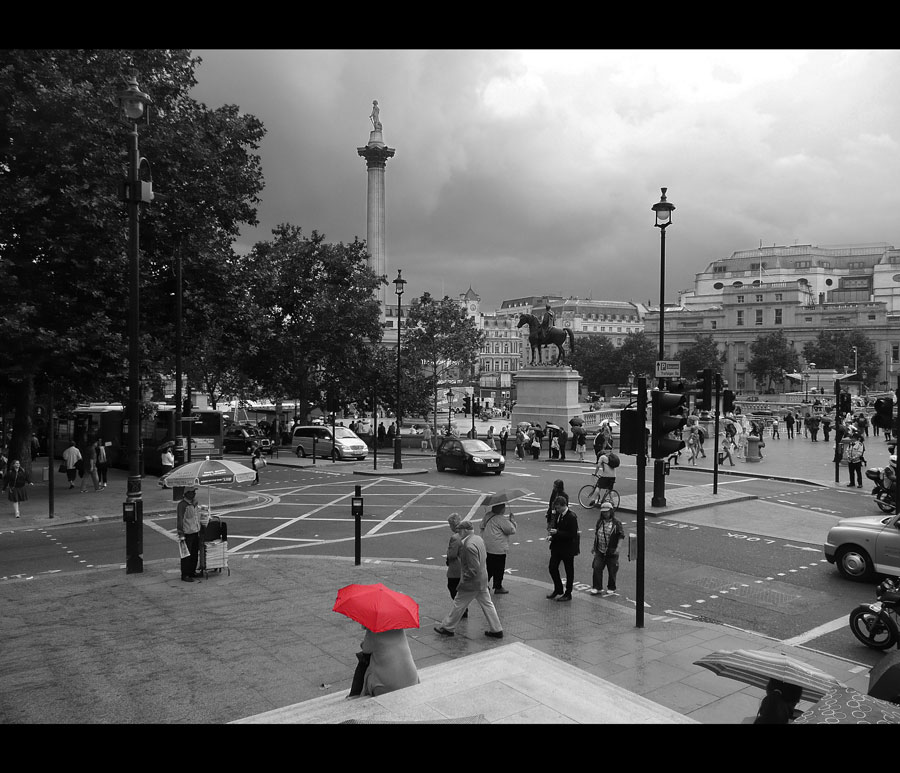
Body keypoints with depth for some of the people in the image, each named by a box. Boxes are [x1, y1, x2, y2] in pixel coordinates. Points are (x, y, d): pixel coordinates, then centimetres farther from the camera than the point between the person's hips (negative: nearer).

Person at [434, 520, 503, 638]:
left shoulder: (469, 546, -27)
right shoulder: (478, 539, 2)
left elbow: (473, 569, -26)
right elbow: (484, 556, 15)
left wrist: (463, 580, -16)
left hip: (472, 583, -9)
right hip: (483, 580, 9)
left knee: (458, 605, 8)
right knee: (487, 604, 16)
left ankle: (448, 628, 23)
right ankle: (496, 630, 22)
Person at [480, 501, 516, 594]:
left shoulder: (487, 515, 6)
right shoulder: (501, 519, -18)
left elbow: (482, 527, 17)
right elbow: (512, 530, -15)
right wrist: (512, 519, -2)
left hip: (486, 547, 8)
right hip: (498, 549, -8)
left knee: (489, 567, 19)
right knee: (499, 569, 6)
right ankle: (498, 587, 16)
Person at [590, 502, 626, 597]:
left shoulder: (616, 522, -7)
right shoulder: (599, 521, 7)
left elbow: (621, 535, -5)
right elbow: (596, 534, 17)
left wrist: (617, 547, -12)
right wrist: (594, 546, 16)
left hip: (611, 551, -3)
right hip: (600, 551, 4)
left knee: (612, 570, 6)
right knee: (597, 568, -4)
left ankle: (611, 589, 22)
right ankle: (597, 588, 6)